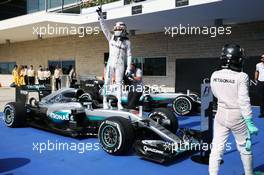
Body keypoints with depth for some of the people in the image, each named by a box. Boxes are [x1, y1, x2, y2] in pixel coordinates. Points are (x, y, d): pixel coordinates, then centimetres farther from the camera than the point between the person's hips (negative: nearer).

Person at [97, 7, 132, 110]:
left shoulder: (127, 42, 2)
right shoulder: (111, 38, 7)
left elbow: (128, 56, 1)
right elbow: (104, 28, 0)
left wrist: (128, 68, -6)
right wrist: (101, 16, -10)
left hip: (120, 65, -1)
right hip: (110, 63, 1)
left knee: (119, 84, 1)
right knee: (107, 82, -5)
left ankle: (119, 103, 6)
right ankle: (105, 101, 2)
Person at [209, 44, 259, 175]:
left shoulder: (215, 75, -5)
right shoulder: (241, 77, -19)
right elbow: (244, 102, -20)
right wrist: (250, 123, -16)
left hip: (221, 114, 3)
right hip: (237, 116, -3)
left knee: (217, 148, 6)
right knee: (245, 148, 18)